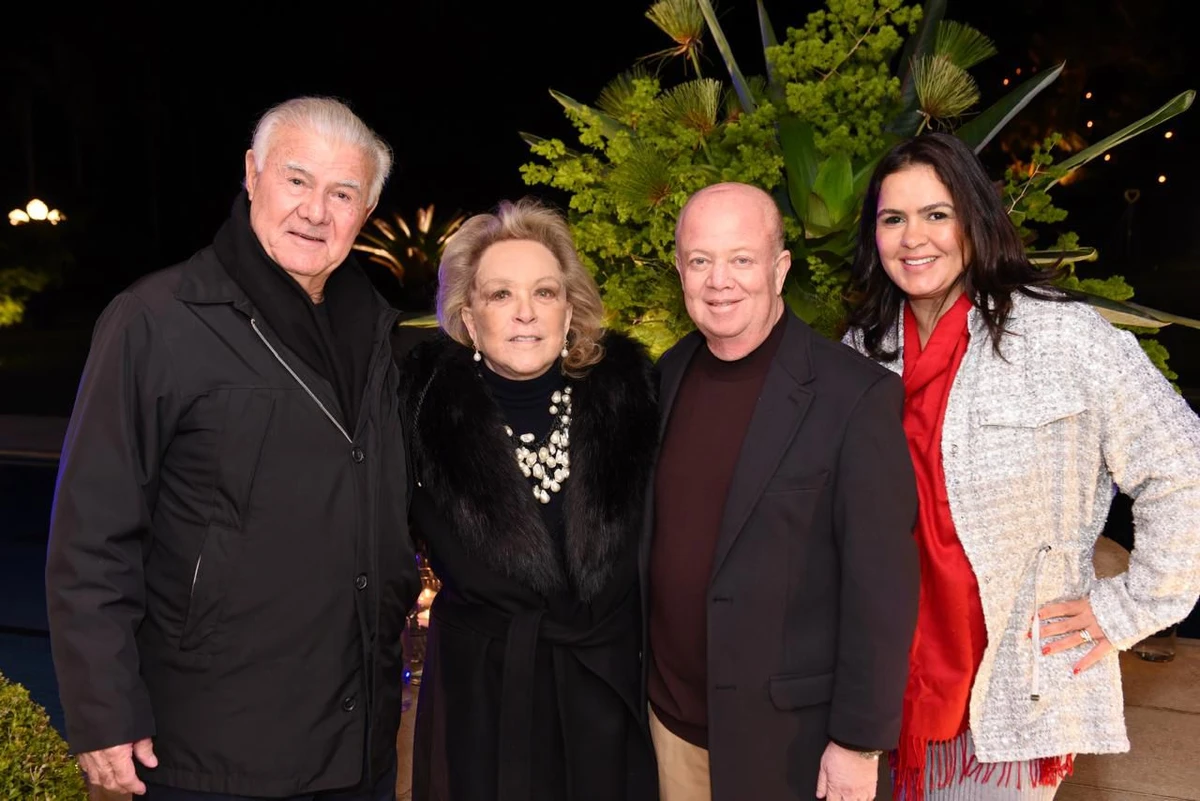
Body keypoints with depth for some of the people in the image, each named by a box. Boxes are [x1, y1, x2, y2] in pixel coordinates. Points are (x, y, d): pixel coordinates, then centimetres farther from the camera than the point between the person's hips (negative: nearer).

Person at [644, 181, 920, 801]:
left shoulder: (855, 396, -17)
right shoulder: (669, 375, 1)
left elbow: (880, 588, -15)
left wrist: (858, 741, -12)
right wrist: (642, 676, 11)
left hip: (785, 732, -5)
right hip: (669, 713, 5)